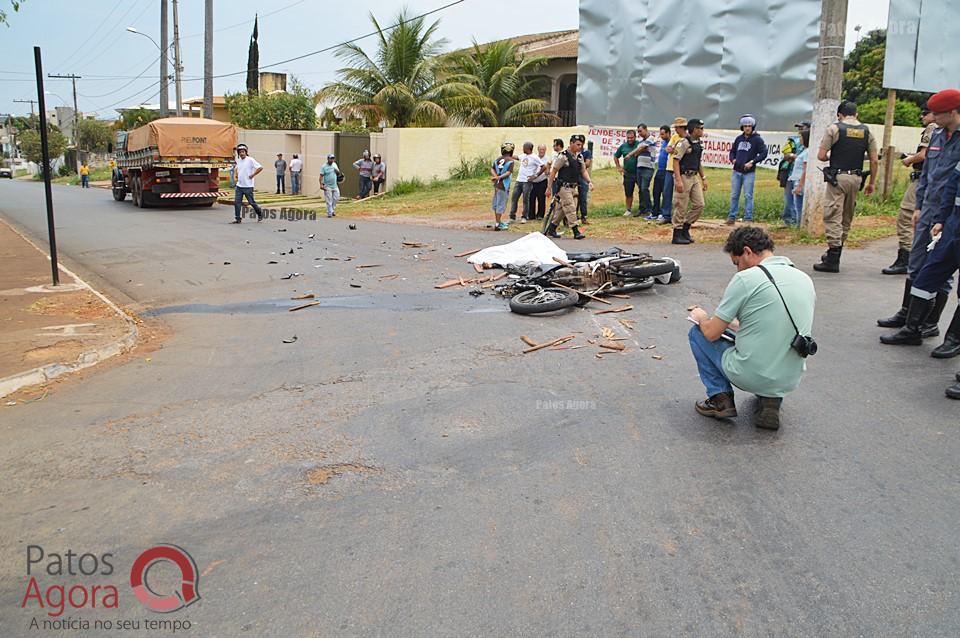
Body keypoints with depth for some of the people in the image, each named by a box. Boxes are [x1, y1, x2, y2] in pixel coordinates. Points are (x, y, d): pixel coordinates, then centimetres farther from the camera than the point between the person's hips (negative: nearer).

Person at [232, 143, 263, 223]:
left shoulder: (250, 160, -10)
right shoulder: (238, 160, 11)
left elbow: (260, 167, -16)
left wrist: (253, 175, -13)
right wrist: (235, 174, 15)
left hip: (248, 186, -6)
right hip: (239, 186, 6)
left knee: (251, 202, 3)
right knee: (237, 202, -1)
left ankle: (260, 213, 27)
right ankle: (237, 219, 3)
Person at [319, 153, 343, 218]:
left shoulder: (334, 164, 9)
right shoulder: (324, 166, -8)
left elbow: (339, 173, 16)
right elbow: (321, 176, -12)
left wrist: (337, 171, -9)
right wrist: (321, 184, -23)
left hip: (335, 186, 5)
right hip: (328, 186, -5)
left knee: (336, 198, 7)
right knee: (329, 201, -4)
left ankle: (332, 210, 25)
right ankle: (330, 213, 0)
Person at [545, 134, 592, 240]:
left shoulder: (580, 156, 9)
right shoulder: (563, 156, -13)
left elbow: (583, 171, 13)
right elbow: (553, 171, -11)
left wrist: (589, 181, -5)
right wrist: (549, 188, -12)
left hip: (572, 187, 8)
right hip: (564, 187, -8)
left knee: (561, 209, 12)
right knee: (570, 209, -10)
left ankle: (550, 230, 22)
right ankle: (576, 232, -9)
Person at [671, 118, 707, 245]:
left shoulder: (699, 143, 14)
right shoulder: (684, 143, -12)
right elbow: (675, 161, -16)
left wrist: (703, 178, 20)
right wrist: (678, 180, -23)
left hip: (694, 177, 8)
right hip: (684, 177, -8)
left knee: (699, 204, 5)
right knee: (682, 207, -3)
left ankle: (685, 228, 18)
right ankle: (677, 235, 5)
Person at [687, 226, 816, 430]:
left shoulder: (746, 279, -14)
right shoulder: (805, 279, 6)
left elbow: (712, 333, -9)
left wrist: (702, 318, 14)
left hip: (749, 376, -6)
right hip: (791, 381, 6)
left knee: (698, 332, 15)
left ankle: (720, 398, 6)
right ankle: (771, 399, 12)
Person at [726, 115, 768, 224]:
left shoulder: (757, 139, -2)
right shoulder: (739, 138, 12)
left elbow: (764, 153, -7)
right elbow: (732, 151, 22)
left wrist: (752, 162, -16)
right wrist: (732, 159, 2)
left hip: (749, 173, -4)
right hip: (736, 172, 4)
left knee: (748, 196, -2)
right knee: (734, 195, 7)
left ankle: (748, 219, 3)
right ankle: (731, 217, 14)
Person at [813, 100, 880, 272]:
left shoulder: (834, 128, -4)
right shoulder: (867, 131, 8)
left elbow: (821, 156, -9)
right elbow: (874, 161, 6)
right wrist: (871, 183, 15)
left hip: (837, 177, -5)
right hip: (855, 178, 5)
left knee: (832, 216, -4)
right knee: (847, 218, 15)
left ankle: (832, 260, -8)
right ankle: (834, 254, 27)